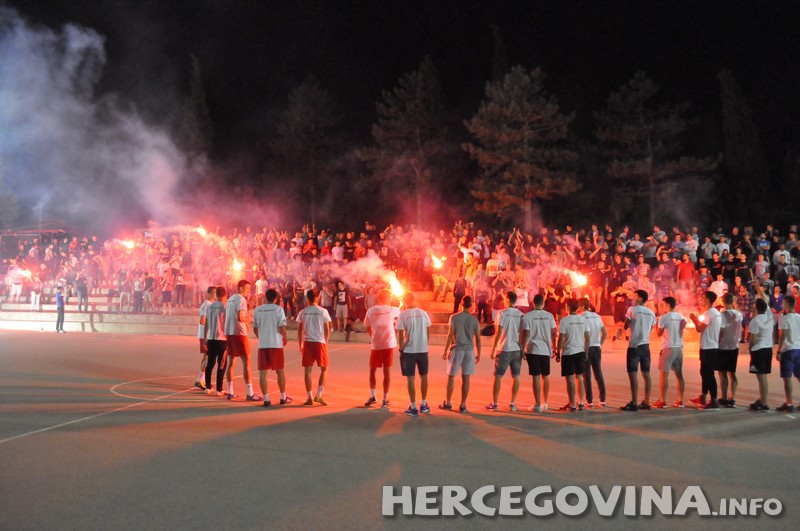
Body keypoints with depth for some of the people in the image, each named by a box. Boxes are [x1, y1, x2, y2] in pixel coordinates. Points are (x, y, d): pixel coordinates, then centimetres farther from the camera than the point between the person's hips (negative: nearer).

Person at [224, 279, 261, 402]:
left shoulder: (230, 299, 16)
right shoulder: (241, 299, -12)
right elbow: (240, 317, -22)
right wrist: (248, 319, -4)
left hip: (228, 332, 9)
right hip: (239, 333, -9)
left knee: (231, 362, 12)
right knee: (246, 361, -7)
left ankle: (230, 392, 14)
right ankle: (250, 394, -9)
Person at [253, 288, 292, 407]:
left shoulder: (257, 310, 6)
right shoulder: (278, 309, -5)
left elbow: (255, 328, 12)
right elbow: (282, 327, -11)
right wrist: (285, 338, 6)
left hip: (262, 345, 2)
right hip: (276, 344, -2)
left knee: (262, 372, 3)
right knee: (280, 371, 11)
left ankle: (266, 399, -1)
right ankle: (283, 397, 19)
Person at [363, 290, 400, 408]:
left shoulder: (371, 311, -2)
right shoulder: (392, 310, -1)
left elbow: (368, 328, 7)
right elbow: (399, 312, 22)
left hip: (376, 345, 0)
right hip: (389, 345, 0)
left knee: (372, 371, 13)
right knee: (387, 371, 6)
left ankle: (372, 396, 4)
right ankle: (385, 399, 6)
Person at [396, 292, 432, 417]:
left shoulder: (403, 315, -8)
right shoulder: (423, 313, 2)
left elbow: (401, 334, -10)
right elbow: (427, 331, 6)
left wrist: (401, 347, 2)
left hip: (409, 350, -3)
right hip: (423, 349, 3)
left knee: (411, 378, 3)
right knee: (424, 376, 17)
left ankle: (413, 408, 3)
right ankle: (424, 405, 24)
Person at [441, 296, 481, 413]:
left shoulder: (454, 318, -4)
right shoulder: (474, 320, 3)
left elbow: (450, 335, -8)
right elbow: (478, 339, 3)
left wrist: (445, 350, -3)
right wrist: (478, 354, 11)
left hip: (457, 349, -2)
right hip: (469, 350, 2)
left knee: (451, 377, 9)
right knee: (466, 378, 4)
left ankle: (448, 403, 14)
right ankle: (463, 405, 6)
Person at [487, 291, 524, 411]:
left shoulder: (502, 313, -7)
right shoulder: (521, 315, 4)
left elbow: (498, 332, -11)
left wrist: (493, 349, -6)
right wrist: (522, 349, 15)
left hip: (504, 349, -3)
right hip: (517, 349, 3)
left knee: (498, 376, 4)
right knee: (516, 377, 10)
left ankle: (494, 404, 3)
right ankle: (513, 404, 9)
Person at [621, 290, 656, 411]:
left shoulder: (632, 310, -8)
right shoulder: (651, 313, 8)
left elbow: (625, 327, -4)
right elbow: (650, 329, 11)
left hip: (634, 346, -6)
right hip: (645, 345, 6)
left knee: (633, 374, -5)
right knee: (646, 374, 11)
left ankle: (634, 403, -8)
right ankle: (646, 402, 13)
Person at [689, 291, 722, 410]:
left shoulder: (708, 313, -16)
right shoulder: (717, 313, 14)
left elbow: (700, 329, -17)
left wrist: (694, 319, -2)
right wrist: (697, 319, 22)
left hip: (708, 348, -10)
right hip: (713, 346, 10)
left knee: (708, 374, -7)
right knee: (705, 372, 18)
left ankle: (714, 402, -7)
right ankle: (702, 398, 27)